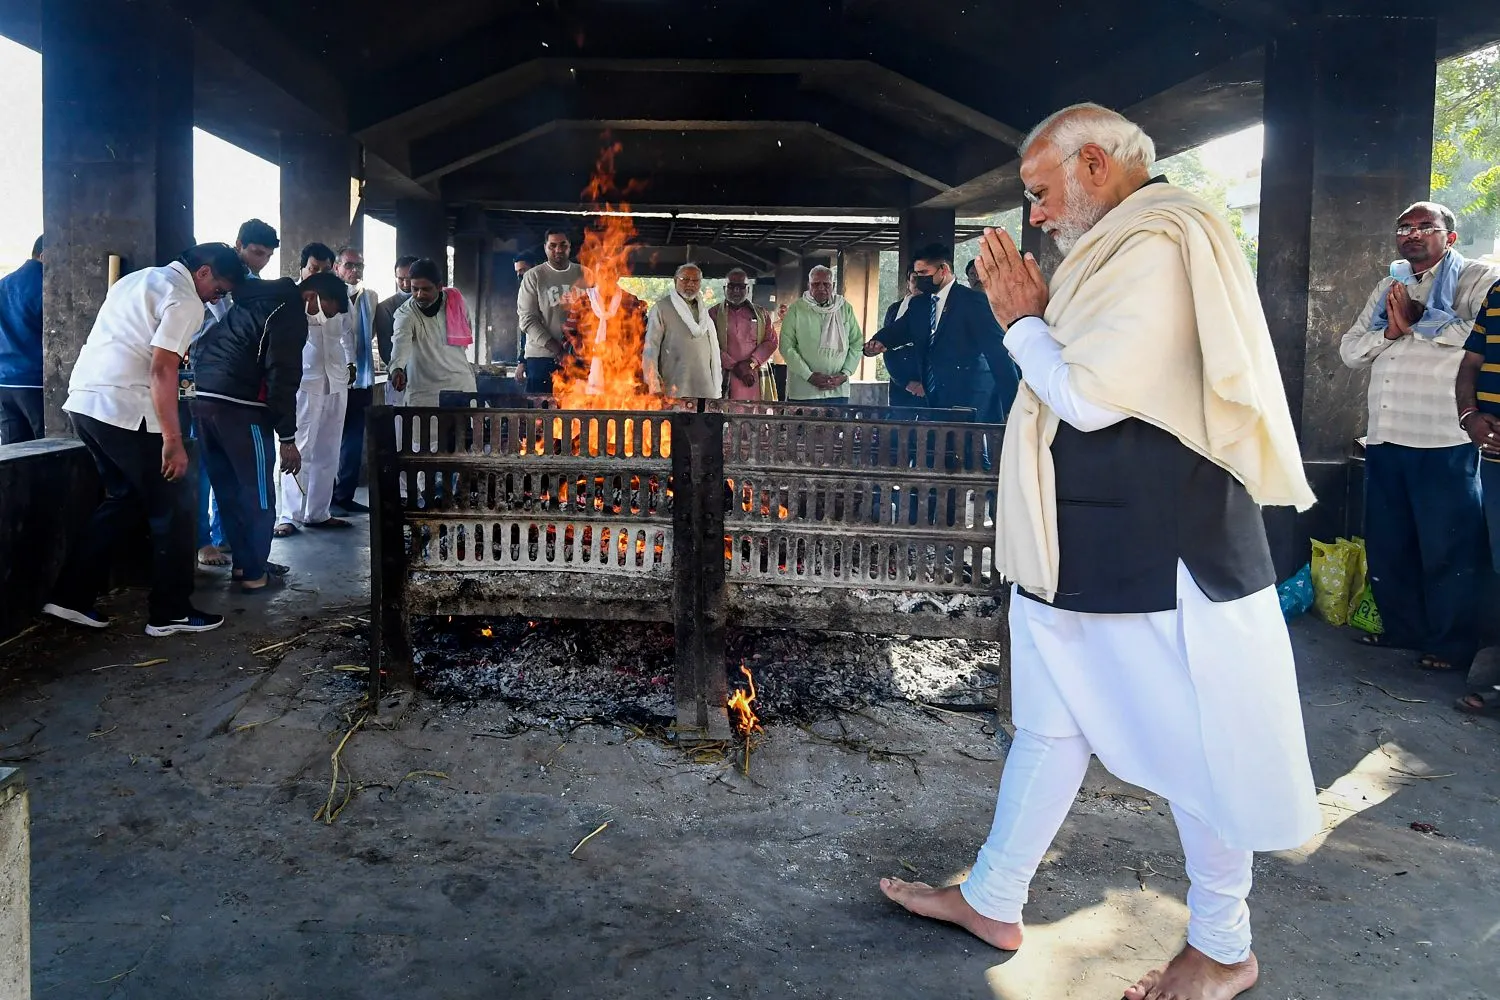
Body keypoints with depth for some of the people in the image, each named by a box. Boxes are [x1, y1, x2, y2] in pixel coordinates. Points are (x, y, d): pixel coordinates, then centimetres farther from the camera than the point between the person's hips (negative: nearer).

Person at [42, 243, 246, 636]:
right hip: (124, 410, -9)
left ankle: (72, 596, 18)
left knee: (125, 498, 20)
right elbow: (161, 371, -18)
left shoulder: (138, 279, 21)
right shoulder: (186, 301, -8)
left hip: (84, 400, 9)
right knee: (173, 505, 3)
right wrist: (173, 440, -19)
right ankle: (171, 612, 8)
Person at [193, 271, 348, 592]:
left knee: (229, 490, 17)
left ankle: (242, 562, 26)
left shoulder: (254, 300, 22)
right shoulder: (291, 314, -7)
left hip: (204, 400, 9)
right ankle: (255, 573, 9)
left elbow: (201, 347, 26)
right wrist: (288, 438, -12)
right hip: (240, 408, -9)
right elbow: (282, 379, -14)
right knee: (258, 495, 3)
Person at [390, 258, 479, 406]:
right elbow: (401, 340, -32)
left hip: (462, 384, 3)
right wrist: (397, 368, -50)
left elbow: (468, 326, 18)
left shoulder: (455, 300, -2)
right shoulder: (405, 314, -13)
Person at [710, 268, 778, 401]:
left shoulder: (762, 314, 16)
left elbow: (771, 341, 6)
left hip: (756, 378, 2)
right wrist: (734, 367, -11)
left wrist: (751, 364, -9)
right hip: (725, 378, -2)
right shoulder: (714, 314, 9)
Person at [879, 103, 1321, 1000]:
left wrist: (1023, 320, -7)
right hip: (1083, 547, 10)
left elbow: (1092, 397, -22)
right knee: (1049, 725, 16)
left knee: (1196, 746, 6)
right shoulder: (1121, 248, 15)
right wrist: (1038, 319, 7)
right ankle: (993, 900, 30)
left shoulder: (1158, 245, -17)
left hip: (1160, 549, -10)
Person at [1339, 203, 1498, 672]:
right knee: (1387, 546, 13)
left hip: (1444, 442, -6)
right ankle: (1403, 629, 27)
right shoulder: (1388, 287, 19)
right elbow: (1350, 350, 13)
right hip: (1384, 439, 6)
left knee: (1448, 550, 2)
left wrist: (1419, 319, -12)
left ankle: (1453, 646, 13)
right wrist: (1389, 330, -6)